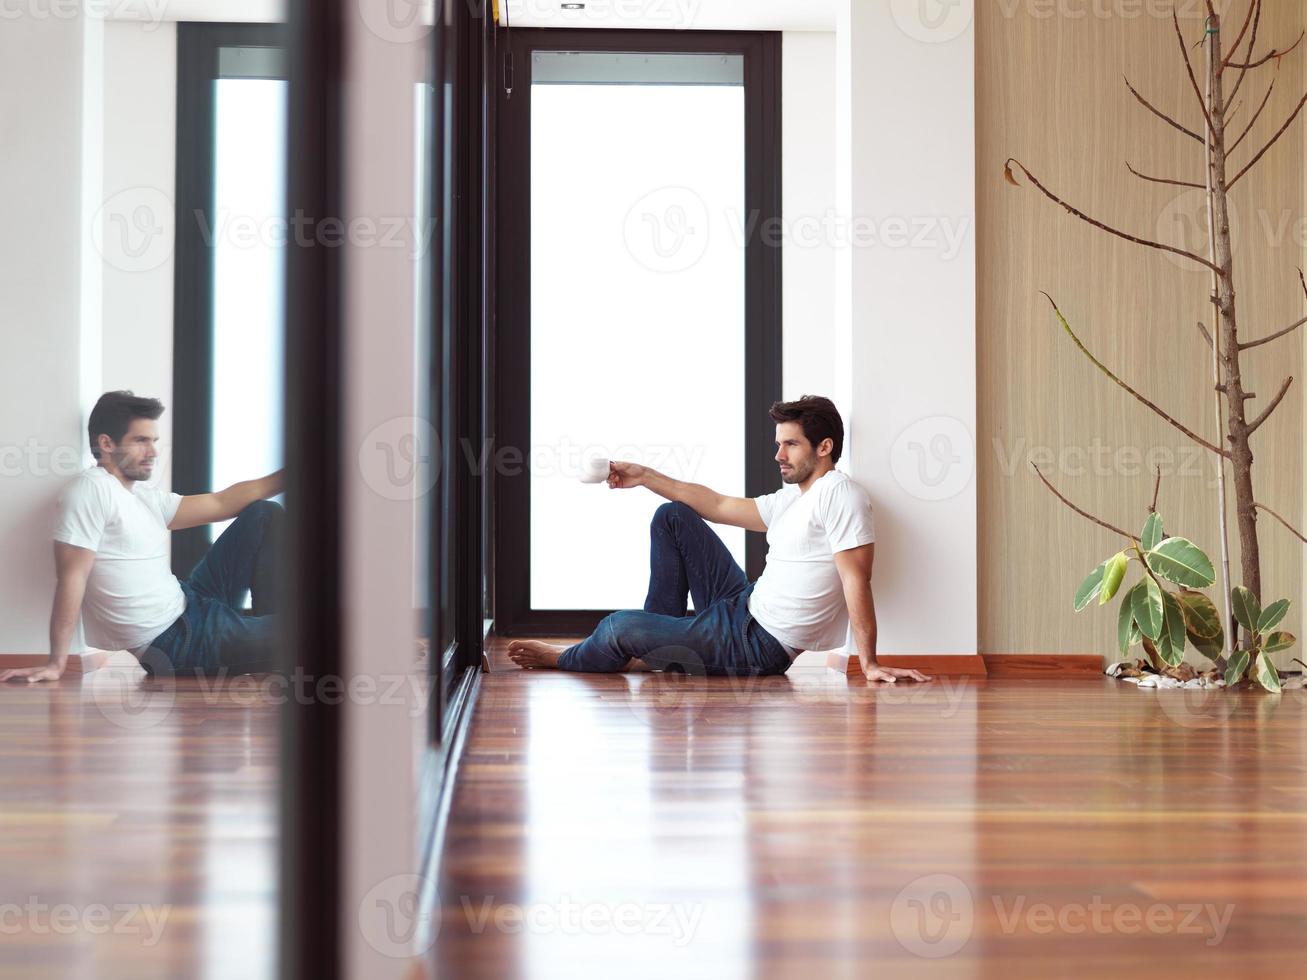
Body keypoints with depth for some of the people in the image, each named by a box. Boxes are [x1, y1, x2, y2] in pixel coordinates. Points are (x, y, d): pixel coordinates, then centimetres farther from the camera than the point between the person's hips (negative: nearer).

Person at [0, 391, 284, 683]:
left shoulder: (147, 497, 9)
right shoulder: (92, 488, -16)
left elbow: (220, 503, 10)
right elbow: (72, 575, -21)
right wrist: (56, 664, -25)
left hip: (189, 606, 9)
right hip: (174, 642, -9)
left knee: (264, 515, 10)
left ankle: (268, 628, 13)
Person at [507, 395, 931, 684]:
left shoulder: (841, 496, -17)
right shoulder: (791, 499, 13)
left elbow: (857, 581, -23)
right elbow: (719, 506, 19)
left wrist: (869, 664, -28)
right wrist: (644, 476, 16)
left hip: (760, 647, -10)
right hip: (744, 607, 10)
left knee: (620, 627, -13)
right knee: (672, 516, 15)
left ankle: (567, 660, 23)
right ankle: (660, 641, 12)